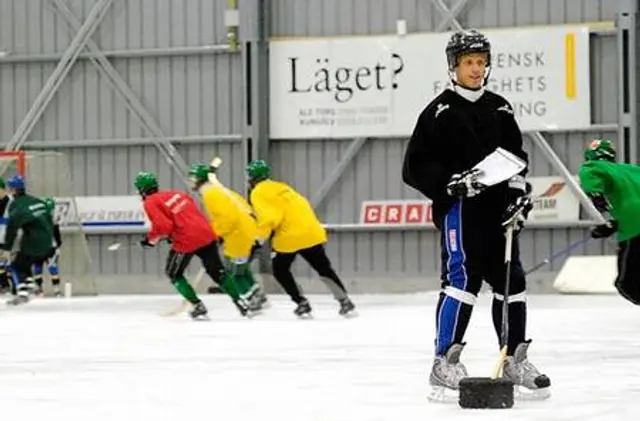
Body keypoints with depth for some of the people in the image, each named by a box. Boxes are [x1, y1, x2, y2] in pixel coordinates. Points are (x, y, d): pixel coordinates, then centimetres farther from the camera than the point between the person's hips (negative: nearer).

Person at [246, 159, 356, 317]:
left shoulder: (258, 193, -2)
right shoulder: (281, 187, 22)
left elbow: (268, 217, -16)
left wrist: (261, 237, -10)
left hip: (290, 237, -7)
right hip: (311, 231, 7)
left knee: (280, 269, 13)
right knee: (323, 268, 12)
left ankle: (302, 303, 7)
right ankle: (345, 301, 7)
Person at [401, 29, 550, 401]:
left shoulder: (500, 110, 13)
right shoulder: (440, 112, -4)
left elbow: (516, 157, 19)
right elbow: (417, 166, -7)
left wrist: (520, 194, 5)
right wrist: (451, 182, -19)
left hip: (497, 210, 6)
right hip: (458, 208, -6)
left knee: (510, 280, 7)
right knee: (463, 278, -15)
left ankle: (515, 359, 17)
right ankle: (445, 363, -13)